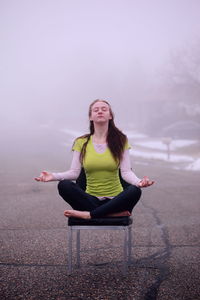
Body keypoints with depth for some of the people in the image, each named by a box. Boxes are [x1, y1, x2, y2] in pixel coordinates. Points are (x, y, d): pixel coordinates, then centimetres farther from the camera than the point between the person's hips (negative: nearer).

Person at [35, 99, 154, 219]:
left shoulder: (120, 140, 4)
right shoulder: (81, 142, 6)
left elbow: (126, 172, -4)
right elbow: (74, 172, 1)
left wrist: (138, 182, -26)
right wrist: (54, 176, -18)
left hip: (115, 199, -1)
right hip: (91, 199, 1)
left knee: (135, 191, -32)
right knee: (64, 185, -26)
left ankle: (89, 214, -25)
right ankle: (113, 213, -26)